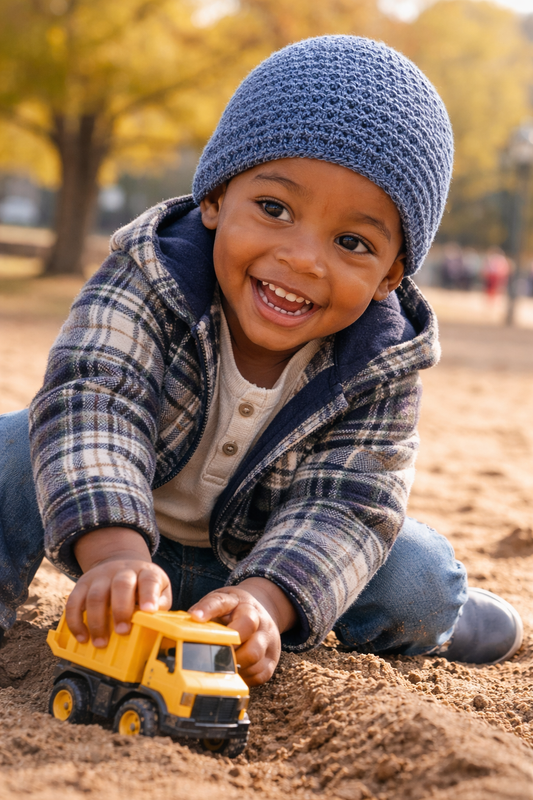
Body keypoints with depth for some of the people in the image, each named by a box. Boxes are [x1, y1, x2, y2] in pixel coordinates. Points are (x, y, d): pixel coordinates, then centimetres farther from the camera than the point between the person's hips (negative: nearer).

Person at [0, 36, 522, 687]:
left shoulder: (382, 363, -22)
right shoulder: (149, 279, -29)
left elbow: (345, 506, -27)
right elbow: (93, 401, -41)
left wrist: (265, 600, -48)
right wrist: (115, 553, -59)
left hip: (257, 555, 1)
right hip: (118, 532, -1)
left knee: (421, 574, -18)